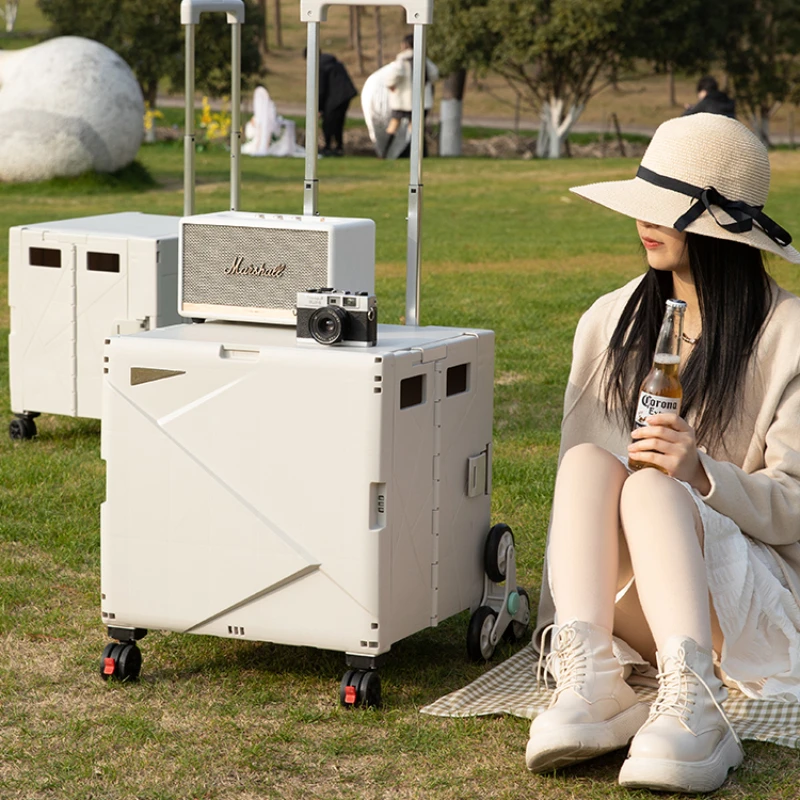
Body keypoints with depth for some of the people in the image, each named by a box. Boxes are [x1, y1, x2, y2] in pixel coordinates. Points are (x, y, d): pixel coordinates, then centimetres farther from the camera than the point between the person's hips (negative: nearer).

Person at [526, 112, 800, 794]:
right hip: (628, 599, 4)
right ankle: (587, 681, -45)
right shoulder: (611, 322, 9)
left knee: (652, 486, -31)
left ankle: (690, 705, -52)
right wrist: (562, 624, -3)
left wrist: (703, 475, -28)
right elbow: (574, 463, 9)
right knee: (591, 459, -24)